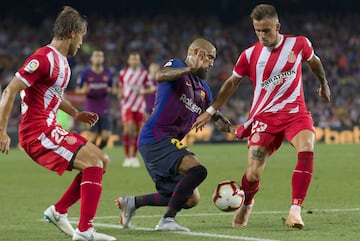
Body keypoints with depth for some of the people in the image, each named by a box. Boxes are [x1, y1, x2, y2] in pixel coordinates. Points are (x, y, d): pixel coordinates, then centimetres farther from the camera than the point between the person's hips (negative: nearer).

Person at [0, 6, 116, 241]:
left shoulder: (62, 61, 14)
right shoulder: (44, 58, -17)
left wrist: (76, 114, 23)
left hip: (49, 130, 10)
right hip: (37, 133, -10)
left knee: (102, 161, 10)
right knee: (92, 163, -17)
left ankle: (59, 211, 13)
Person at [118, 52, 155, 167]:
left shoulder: (144, 73, 2)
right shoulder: (123, 73, 6)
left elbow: (151, 88, 4)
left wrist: (143, 91, -16)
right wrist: (120, 95, -4)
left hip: (140, 106, 1)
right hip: (127, 105, -1)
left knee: (137, 132, 2)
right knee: (127, 129, -16)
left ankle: (134, 157, 16)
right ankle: (127, 157, -10)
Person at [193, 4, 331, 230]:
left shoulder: (298, 44, -5)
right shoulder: (250, 55, -4)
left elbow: (314, 61, 19)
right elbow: (232, 83, 11)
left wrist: (324, 84, 34)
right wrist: (210, 112, 13)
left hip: (296, 112, 0)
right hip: (265, 116, 0)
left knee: (307, 149, -31)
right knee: (253, 174, -7)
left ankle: (295, 210, -27)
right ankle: (246, 205, 28)